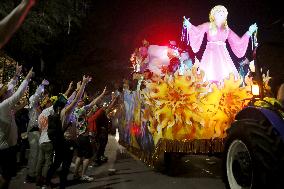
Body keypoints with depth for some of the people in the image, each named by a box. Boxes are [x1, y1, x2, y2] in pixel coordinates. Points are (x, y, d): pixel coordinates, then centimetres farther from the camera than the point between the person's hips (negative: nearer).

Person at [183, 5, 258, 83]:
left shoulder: (227, 29, 16)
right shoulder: (208, 26, 6)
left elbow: (238, 41, 21)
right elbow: (197, 30, -11)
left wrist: (249, 32, 20)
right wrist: (189, 26, -30)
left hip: (222, 54, 3)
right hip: (211, 53, -3)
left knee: (226, 76, -8)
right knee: (209, 75, -13)